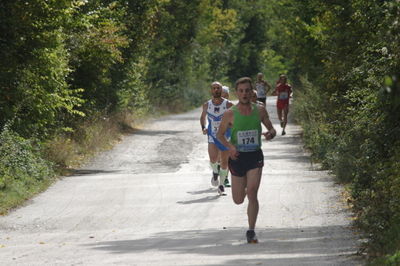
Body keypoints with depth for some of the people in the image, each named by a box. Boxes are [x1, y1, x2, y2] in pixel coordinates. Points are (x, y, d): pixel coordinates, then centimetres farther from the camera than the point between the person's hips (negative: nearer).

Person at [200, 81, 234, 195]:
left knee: (224, 162, 6)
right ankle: (215, 172, 10)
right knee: (213, 158, -23)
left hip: (226, 137, 0)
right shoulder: (207, 105, -1)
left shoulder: (228, 104, -9)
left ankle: (221, 185, 23)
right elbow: (203, 116, 18)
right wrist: (203, 128, 1)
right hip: (212, 137, 0)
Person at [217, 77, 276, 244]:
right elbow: (220, 134, 4)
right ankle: (243, 188, 47)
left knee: (252, 193, -17)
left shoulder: (260, 111, -1)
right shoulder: (230, 114, -6)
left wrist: (271, 134, -14)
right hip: (237, 156, 0)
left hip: (255, 156, 0)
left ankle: (251, 232, -9)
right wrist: (229, 146, -16)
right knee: (238, 200, 8)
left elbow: (271, 129, 11)